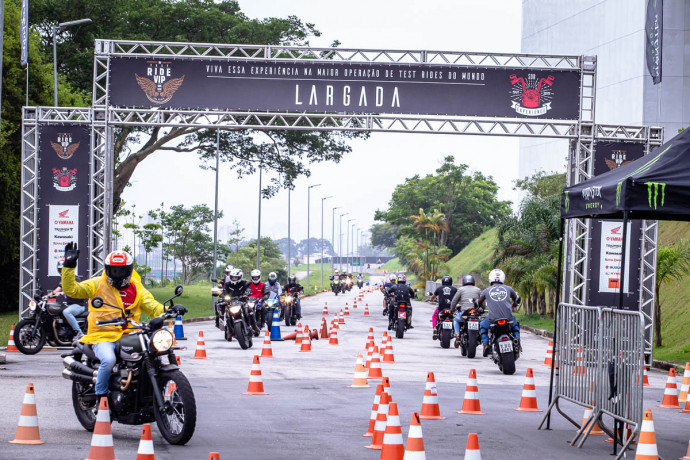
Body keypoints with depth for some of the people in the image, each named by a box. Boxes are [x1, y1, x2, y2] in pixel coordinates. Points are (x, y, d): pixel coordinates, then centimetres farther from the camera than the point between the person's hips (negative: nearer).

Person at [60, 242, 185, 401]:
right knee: (109, 360, -34)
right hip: (103, 337, -4)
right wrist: (69, 266, -13)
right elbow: (71, 289, -2)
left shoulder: (137, 289, 16)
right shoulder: (98, 284, 7)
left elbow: (153, 308, 10)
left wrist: (170, 310, -10)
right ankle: (100, 396, -14)